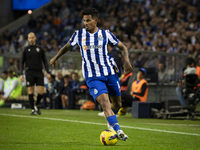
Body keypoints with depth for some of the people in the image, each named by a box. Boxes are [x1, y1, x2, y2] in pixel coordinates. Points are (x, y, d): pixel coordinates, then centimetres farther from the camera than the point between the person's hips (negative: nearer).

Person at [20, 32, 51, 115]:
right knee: (30, 91, -5)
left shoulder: (40, 49, 10)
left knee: (41, 92, -6)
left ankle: (37, 105, 19)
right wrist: (21, 74, 0)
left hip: (39, 72, 1)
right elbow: (22, 62, 9)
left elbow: (45, 61, 12)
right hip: (29, 72, -1)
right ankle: (33, 109, 4)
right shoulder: (26, 49, 8)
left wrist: (48, 72, 2)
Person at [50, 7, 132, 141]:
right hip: (92, 77, -2)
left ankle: (111, 121, 43)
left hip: (110, 73, 2)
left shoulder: (105, 34, 0)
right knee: (104, 102, -23)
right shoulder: (79, 34, 2)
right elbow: (67, 46, 21)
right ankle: (118, 130, -33)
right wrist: (56, 58, 19)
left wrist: (126, 59, -10)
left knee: (117, 104, 11)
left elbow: (123, 47, 7)